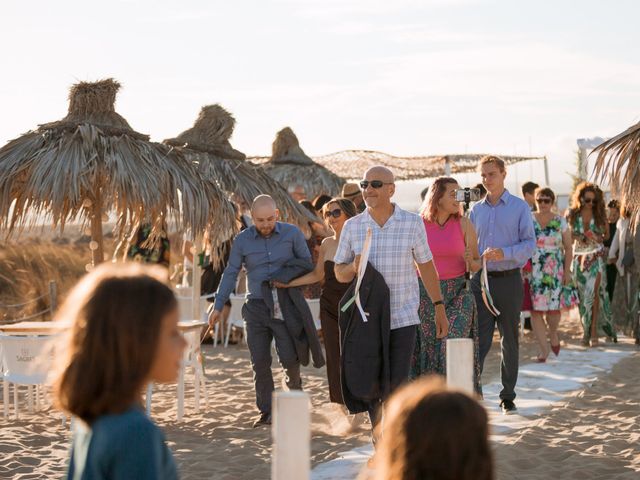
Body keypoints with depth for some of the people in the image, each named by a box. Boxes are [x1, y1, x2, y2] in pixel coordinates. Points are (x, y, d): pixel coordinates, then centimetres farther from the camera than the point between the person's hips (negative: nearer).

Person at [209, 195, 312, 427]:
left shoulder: (292, 233, -2)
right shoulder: (242, 240, 1)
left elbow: (306, 263, 9)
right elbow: (230, 274, 6)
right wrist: (218, 306, 3)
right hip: (256, 307, 2)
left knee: (289, 357, -8)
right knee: (260, 362, 1)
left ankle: (294, 387, 23)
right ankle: (266, 411, 10)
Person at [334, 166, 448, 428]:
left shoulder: (412, 223, 0)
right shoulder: (352, 226, 3)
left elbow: (426, 266, 9)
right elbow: (340, 273, 9)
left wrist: (439, 308, 8)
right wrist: (354, 268, -15)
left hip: (403, 318, -1)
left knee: (397, 387, -6)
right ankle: (377, 431, 27)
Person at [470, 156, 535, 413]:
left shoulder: (520, 207, 2)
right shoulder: (476, 210, 12)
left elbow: (530, 243, -6)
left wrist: (504, 253, -20)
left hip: (509, 280, -2)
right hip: (481, 279, 2)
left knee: (510, 340, 6)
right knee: (480, 339, -6)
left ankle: (508, 396, 15)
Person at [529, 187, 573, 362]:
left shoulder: (560, 222, 4)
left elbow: (568, 248, 5)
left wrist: (567, 271, -4)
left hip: (555, 271, 0)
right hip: (533, 271, 0)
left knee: (554, 308, -6)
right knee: (536, 310, -4)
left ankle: (553, 334, 26)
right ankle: (543, 349, 4)